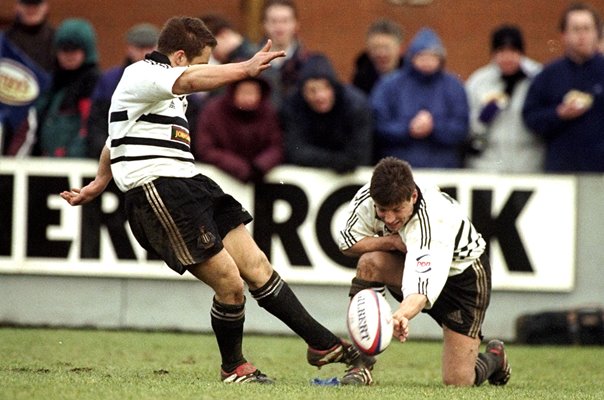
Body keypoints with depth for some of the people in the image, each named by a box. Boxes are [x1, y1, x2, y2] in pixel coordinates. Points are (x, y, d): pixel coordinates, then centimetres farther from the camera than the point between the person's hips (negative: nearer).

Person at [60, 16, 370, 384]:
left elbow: (115, 141, 37)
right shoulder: (142, 75, -10)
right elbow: (191, 80, -32)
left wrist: (98, 185, 47)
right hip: (158, 192, -10)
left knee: (256, 265, 4)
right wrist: (245, 69, -46)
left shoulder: (160, 86, 24)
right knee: (229, 283, -12)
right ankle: (233, 368, 8)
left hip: (189, 185, 10)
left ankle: (323, 344, 7)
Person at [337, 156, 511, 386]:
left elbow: (424, 290, -54)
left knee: (457, 381, -11)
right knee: (370, 261, -28)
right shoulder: (366, 199, -24)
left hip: (464, 274, -5)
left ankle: (494, 357, 27)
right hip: (414, 264, 5)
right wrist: (392, 241, -28)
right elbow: (348, 244, -8)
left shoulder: (434, 222, -41)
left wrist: (401, 315, -76)